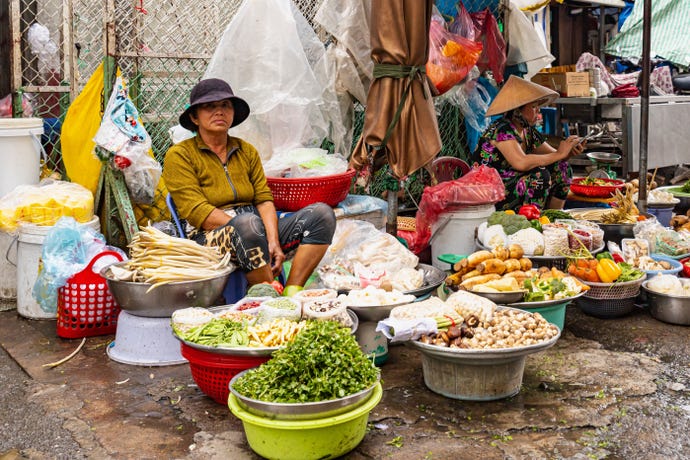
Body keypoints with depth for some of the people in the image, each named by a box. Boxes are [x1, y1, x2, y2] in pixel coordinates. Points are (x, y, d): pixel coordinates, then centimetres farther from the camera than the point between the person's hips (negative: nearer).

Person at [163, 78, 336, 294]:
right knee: (248, 223, -38)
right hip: (209, 238, -6)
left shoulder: (247, 151, 19)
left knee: (322, 213, -13)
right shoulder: (179, 155, 3)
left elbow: (264, 199, 9)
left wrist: (273, 242, -9)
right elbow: (197, 212, -8)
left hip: (258, 235, 6)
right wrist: (239, 227, -18)